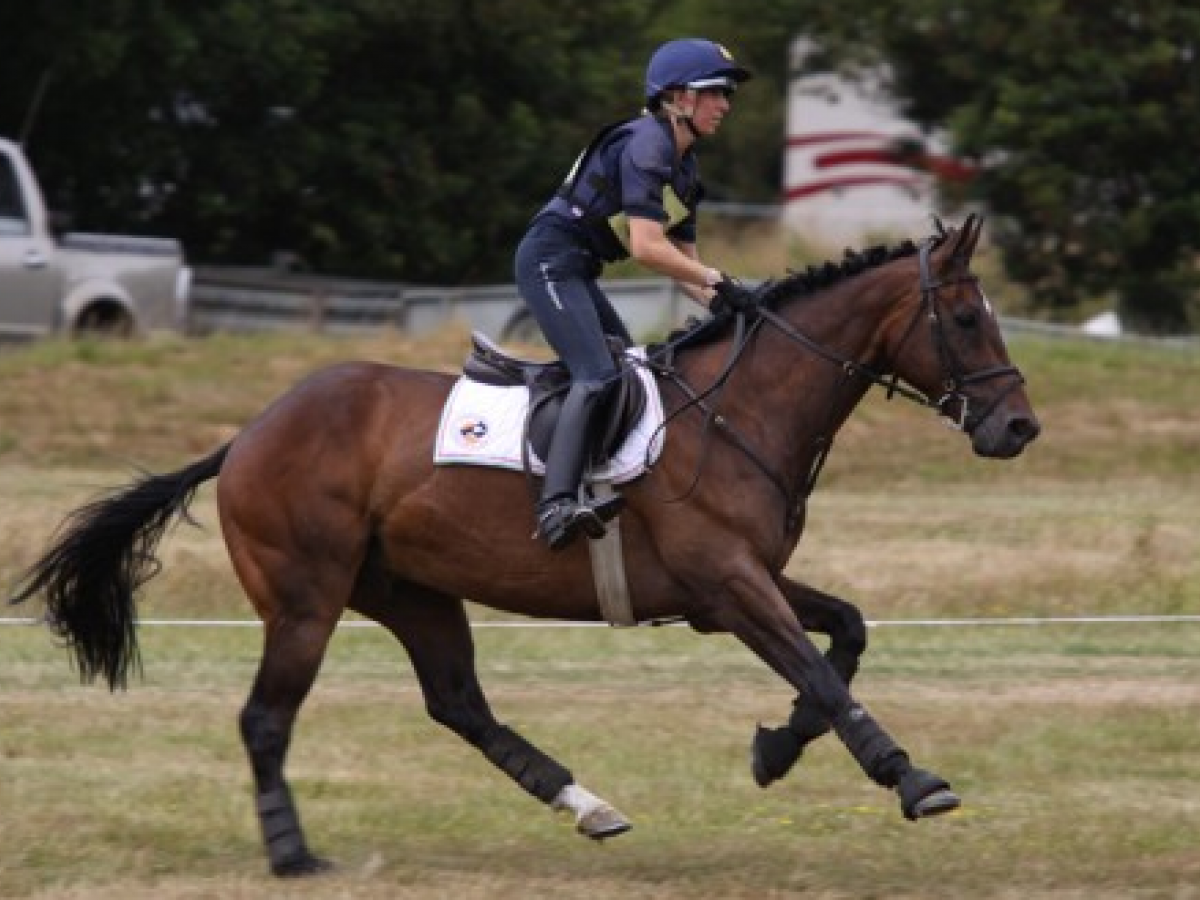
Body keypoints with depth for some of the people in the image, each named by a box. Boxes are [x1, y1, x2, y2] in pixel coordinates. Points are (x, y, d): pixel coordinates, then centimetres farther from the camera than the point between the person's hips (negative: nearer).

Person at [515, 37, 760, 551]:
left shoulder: (685, 168, 15)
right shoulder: (646, 143, -16)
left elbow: (680, 262, 15)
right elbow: (647, 246, -24)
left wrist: (720, 302, -2)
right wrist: (719, 282, -21)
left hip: (576, 272, 11)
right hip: (551, 261, -11)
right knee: (597, 374, -25)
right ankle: (557, 504, -38)